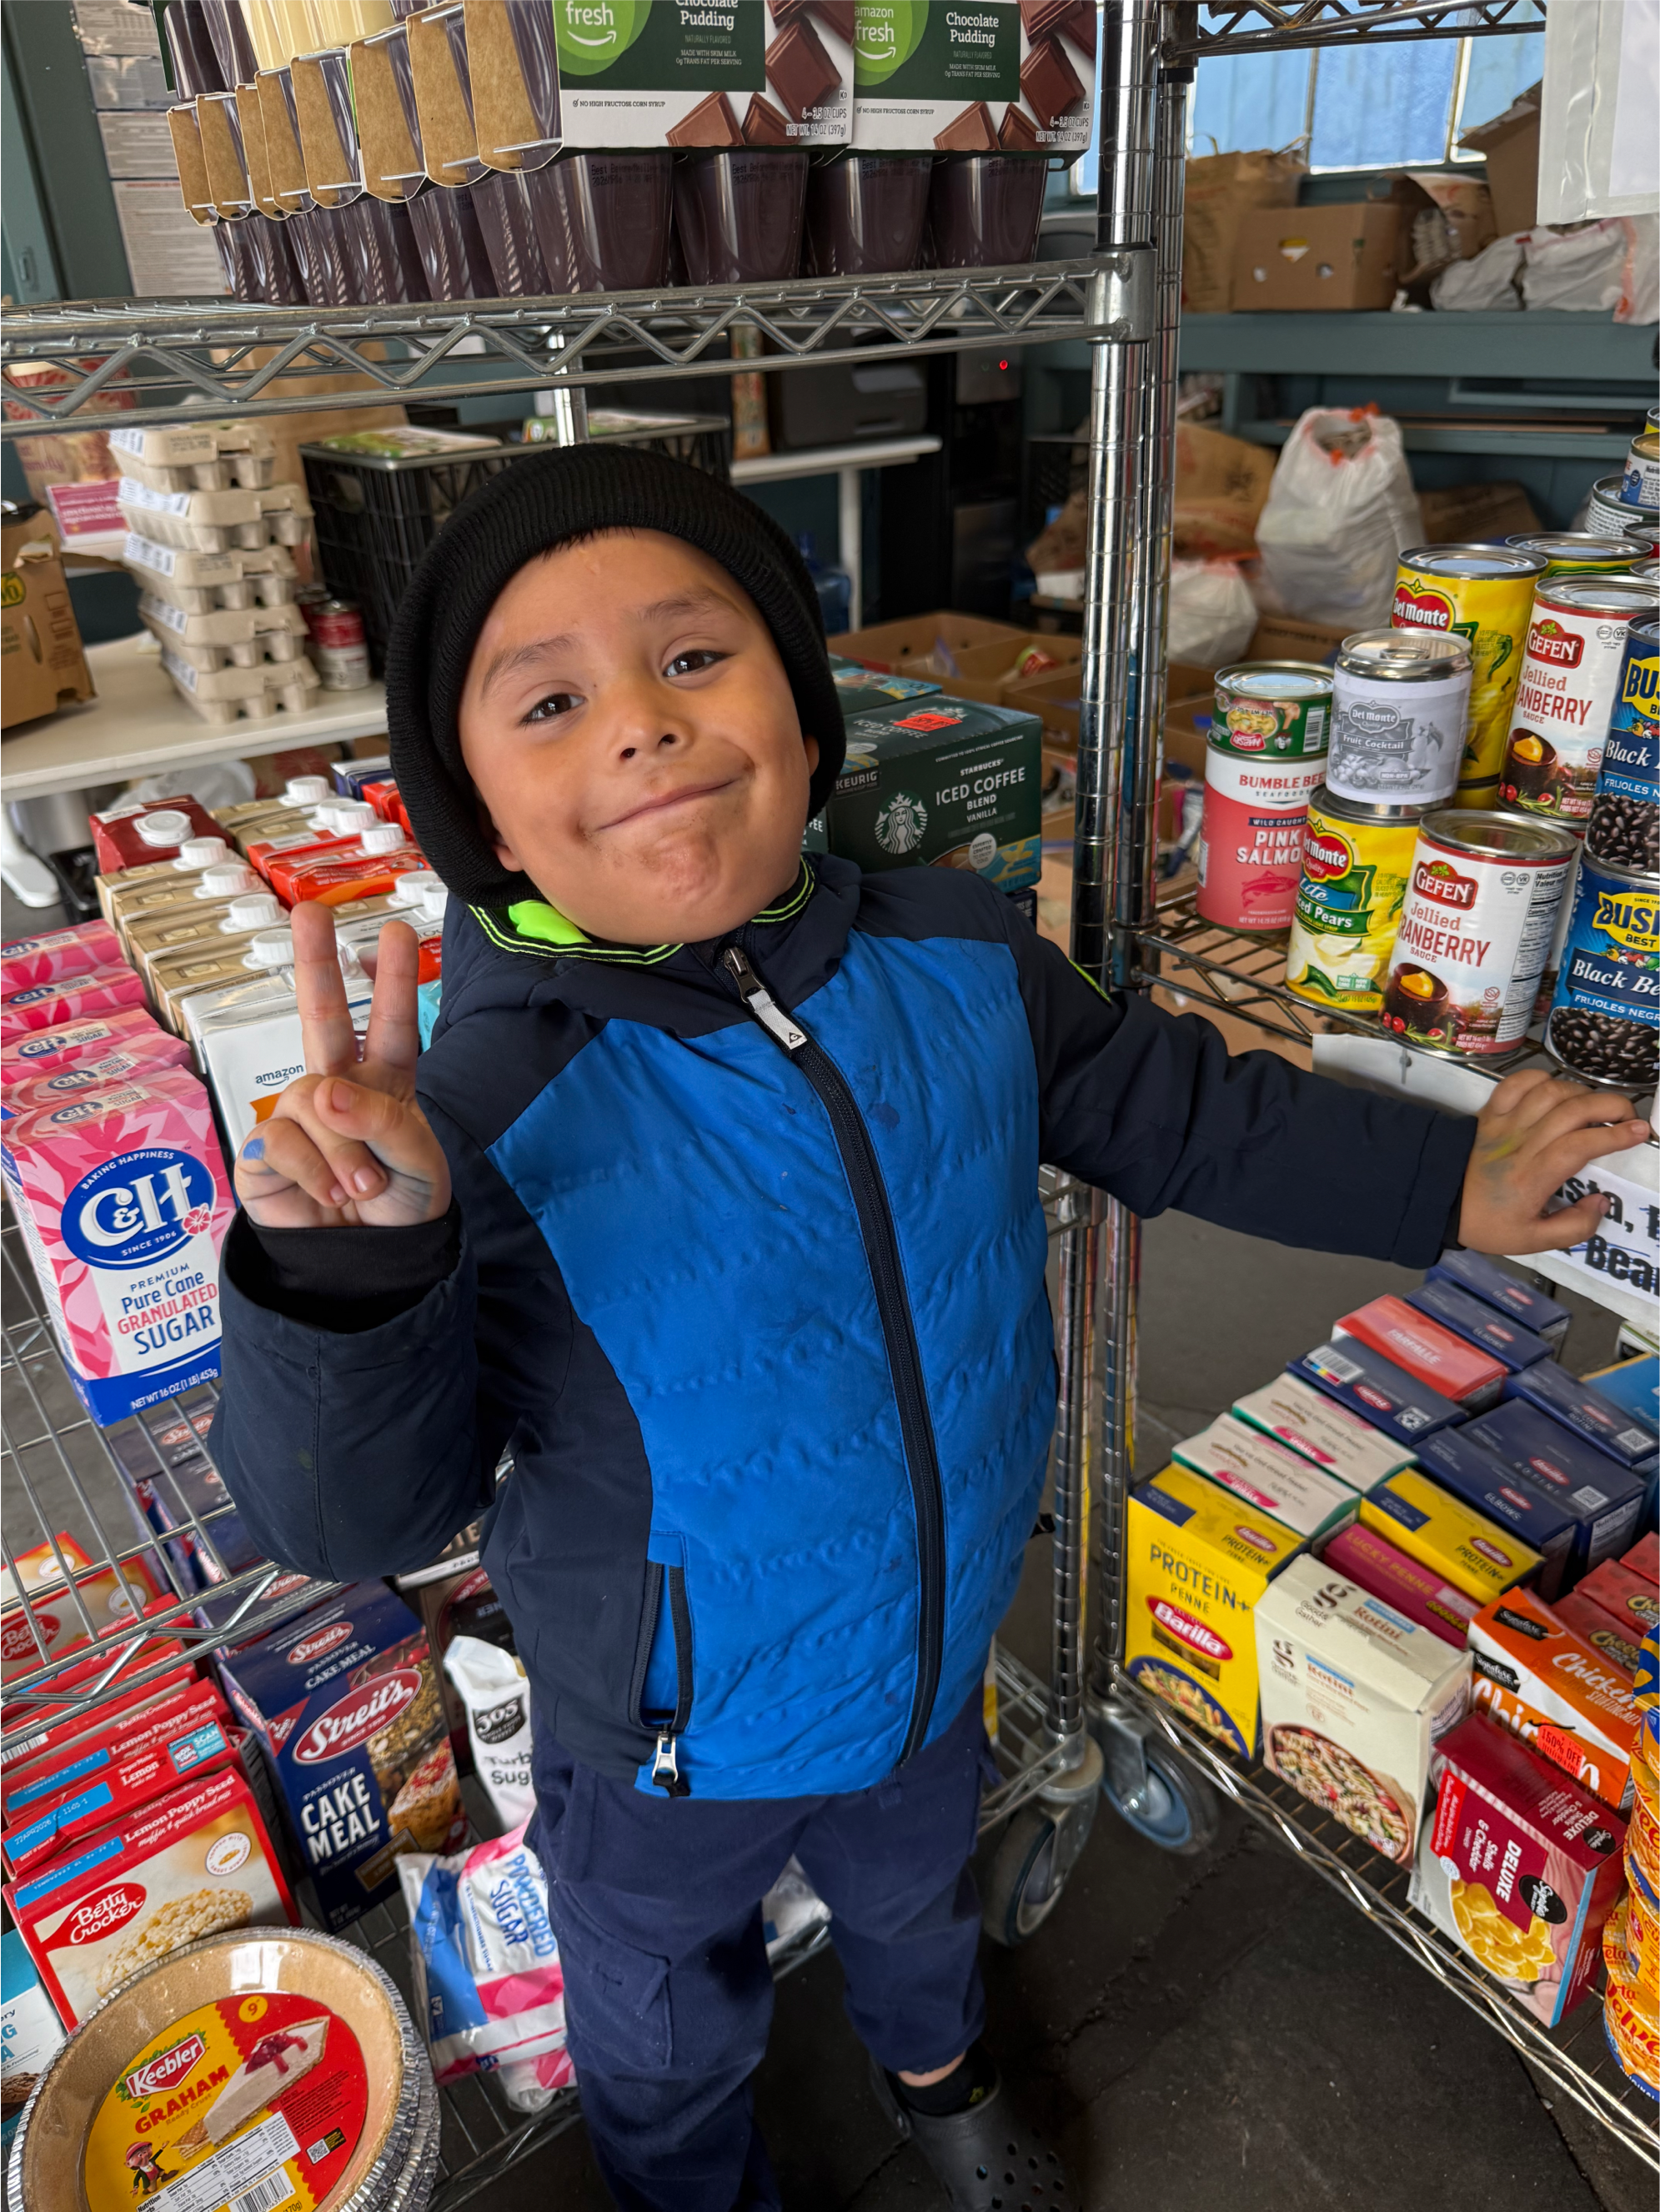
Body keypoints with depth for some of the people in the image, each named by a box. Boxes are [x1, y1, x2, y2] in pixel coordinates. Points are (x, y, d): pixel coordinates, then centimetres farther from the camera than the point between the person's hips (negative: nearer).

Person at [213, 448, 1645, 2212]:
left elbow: (1174, 1110, -1)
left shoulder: (958, 960, -18)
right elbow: (349, 1512, -26)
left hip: (939, 1657, 4)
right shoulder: (482, 1116, -31)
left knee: (918, 1899, 37)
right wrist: (343, 1278, -47)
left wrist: (1444, 1181, 6)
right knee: (668, 2050, 28)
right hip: (670, 1749, -3)